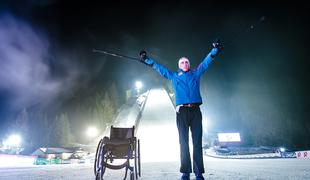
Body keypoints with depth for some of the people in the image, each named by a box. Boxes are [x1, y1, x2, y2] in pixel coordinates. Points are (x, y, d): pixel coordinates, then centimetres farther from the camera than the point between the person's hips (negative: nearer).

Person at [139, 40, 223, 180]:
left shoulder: (196, 73, 18)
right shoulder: (173, 76, 18)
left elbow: (206, 62, 17)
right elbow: (159, 68, 24)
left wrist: (214, 50, 8)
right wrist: (147, 60, 25)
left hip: (196, 111, 0)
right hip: (182, 111, 0)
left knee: (197, 142, -1)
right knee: (183, 142, 0)